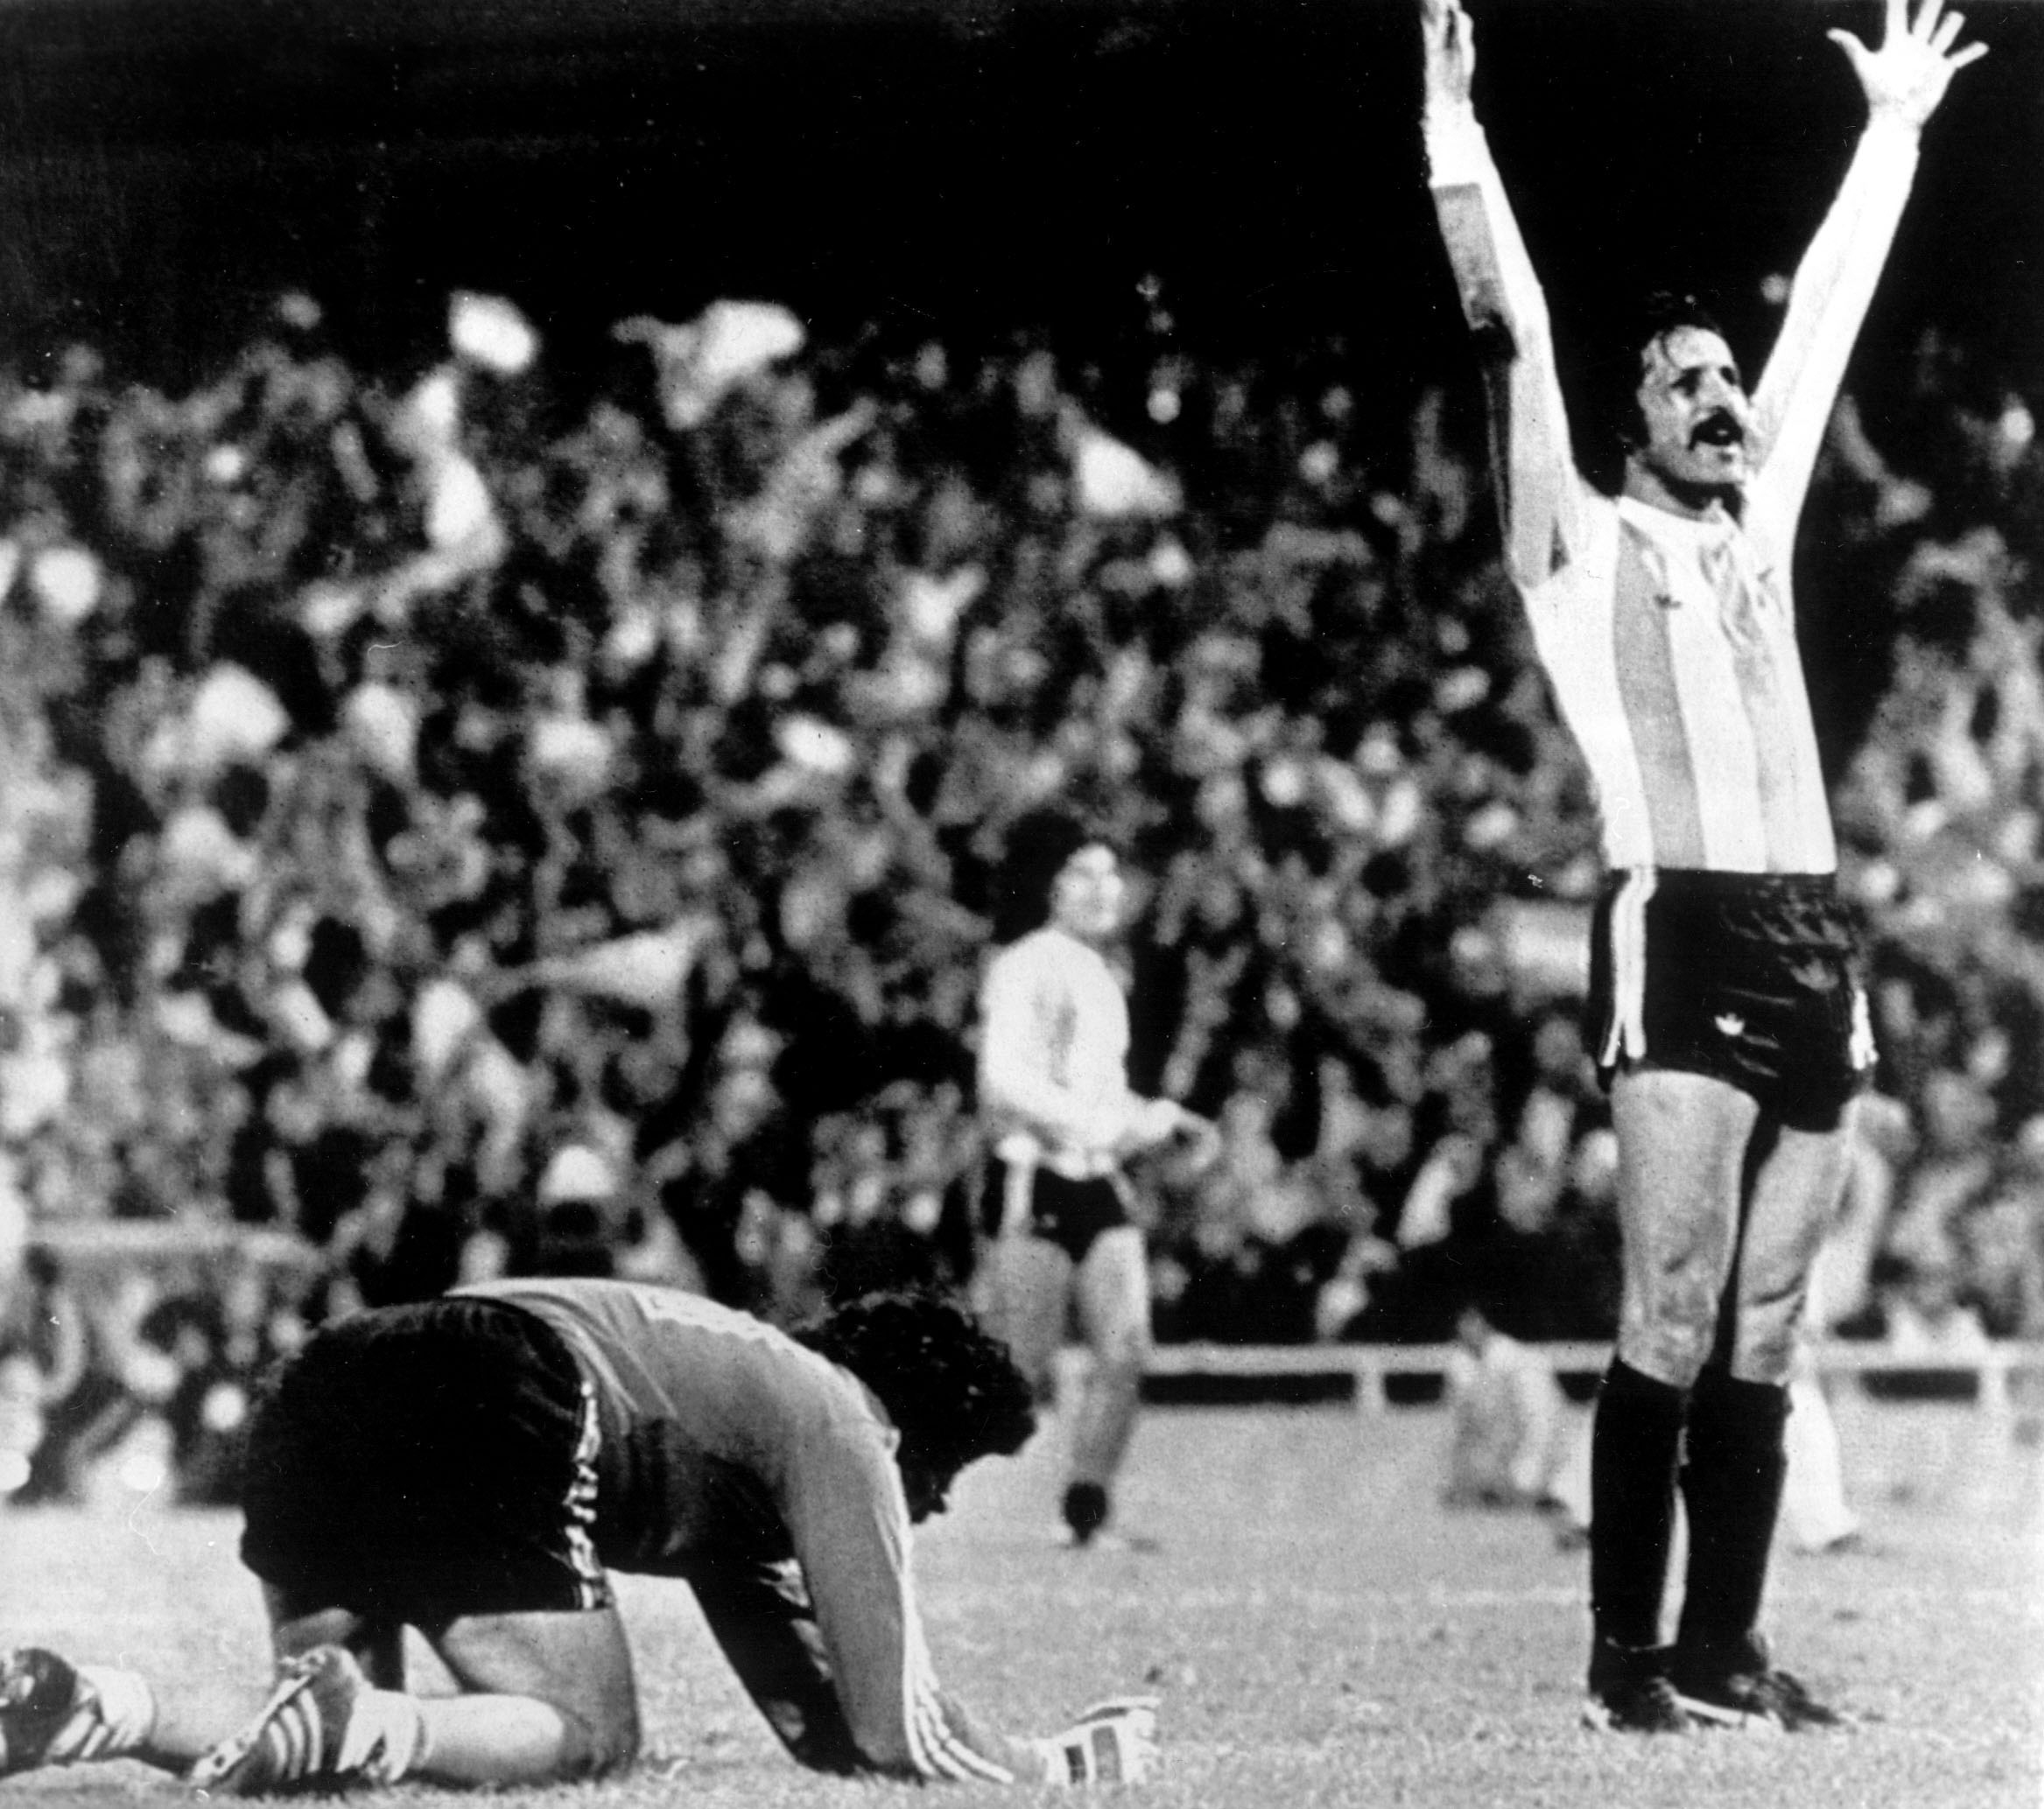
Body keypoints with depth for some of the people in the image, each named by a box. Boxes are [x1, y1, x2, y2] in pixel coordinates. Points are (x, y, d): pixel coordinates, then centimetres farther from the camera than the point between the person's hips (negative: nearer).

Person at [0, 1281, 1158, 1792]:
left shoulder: (757, 1386, 37)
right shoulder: (838, 1425, 12)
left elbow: (818, 1719, 39)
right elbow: (891, 1728, 6)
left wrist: (1064, 1744, 38)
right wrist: (1064, 1766, 22)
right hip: (490, 1418, -9)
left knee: (327, 1746, 15)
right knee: (588, 1737, 3)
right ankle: (346, 1725, -26)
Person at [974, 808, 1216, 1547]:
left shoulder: (1098, 974, 18)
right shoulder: (1024, 967, -8)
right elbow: (1004, 1079, -20)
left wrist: (1167, 1123, 12)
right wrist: (1104, 1124, -24)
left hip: (1098, 1185, 8)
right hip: (1033, 1186, -8)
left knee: (1126, 1356, -4)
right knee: (1025, 1375, -7)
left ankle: (1086, 1512, 3)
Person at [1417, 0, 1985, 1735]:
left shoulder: (1761, 529, 21)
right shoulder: (1584, 543, 7)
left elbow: (1828, 316, 28)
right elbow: (1512, 333, 0)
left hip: (1817, 946, 6)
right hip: (1683, 938, -6)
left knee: (1763, 1333, 5)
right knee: (1675, 1322, -10)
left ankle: (1725, 1642, 7)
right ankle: (1628, 1648, -6)